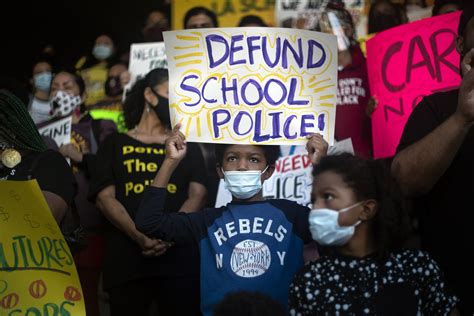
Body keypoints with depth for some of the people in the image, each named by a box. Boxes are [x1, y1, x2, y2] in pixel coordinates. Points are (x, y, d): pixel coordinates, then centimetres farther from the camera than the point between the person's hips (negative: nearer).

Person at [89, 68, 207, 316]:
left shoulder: (186, 146, 19)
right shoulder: (115, 145, 15)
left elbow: (197, 195, 5)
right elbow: (105, 197, 2)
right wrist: (140, 236, -16)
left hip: (178, 256, 1)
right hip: (126, 257, -1)